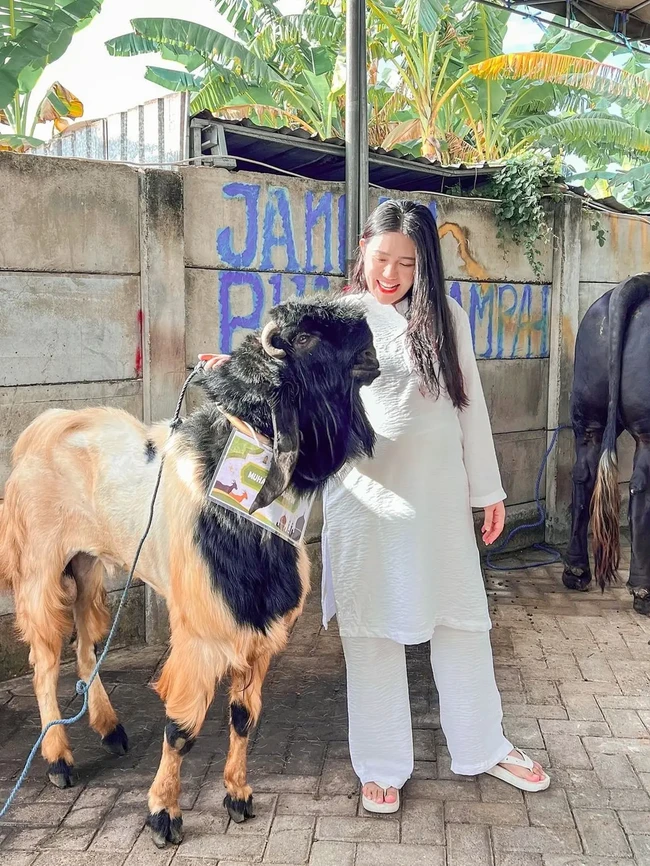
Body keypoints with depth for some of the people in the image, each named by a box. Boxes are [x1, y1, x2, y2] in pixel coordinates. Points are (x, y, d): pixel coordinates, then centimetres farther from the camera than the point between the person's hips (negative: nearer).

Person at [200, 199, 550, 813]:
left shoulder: (445, 317, 6)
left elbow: (469, 404, 9)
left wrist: (488, 490, 9)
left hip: (436, 492, 2)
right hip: (361, 493, -1)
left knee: (461, 620, 11)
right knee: (372, 629, 6)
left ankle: (484, 747, 31)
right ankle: (382, 765, 23)